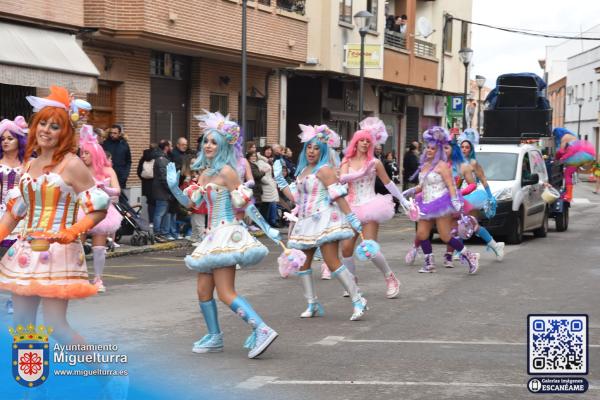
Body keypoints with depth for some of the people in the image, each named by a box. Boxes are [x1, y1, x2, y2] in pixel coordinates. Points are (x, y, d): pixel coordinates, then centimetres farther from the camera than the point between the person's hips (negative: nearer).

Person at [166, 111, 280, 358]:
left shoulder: (226, 171, -11)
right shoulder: (205, 173, 14)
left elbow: (245, 203, -12)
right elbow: (189, 202, 14)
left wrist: (266, 229, -15)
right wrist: (173, 186, -1)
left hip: (227, 234, -9)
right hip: (214, 235, 9)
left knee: (226, 293, -14)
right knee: (203, 290, 13)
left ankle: (262, 331, -17)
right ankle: (214, 338, 26)